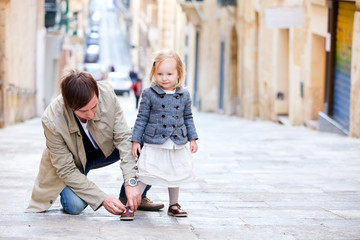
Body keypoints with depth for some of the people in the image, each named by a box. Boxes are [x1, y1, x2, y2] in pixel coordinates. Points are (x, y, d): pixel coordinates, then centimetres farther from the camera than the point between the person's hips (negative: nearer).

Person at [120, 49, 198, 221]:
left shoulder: (184, 95, 3)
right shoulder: (149, 94, -5)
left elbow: (188, 118, 13)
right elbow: (142, 118, -1)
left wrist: (193, 139, 9)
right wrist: (135, 140, -3)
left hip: (178, 145, 3)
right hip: (154, 145, -3)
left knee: (176, 175, 15)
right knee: (144, 175, -5)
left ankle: (174, 205, 33)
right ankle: (130, 206, 1)